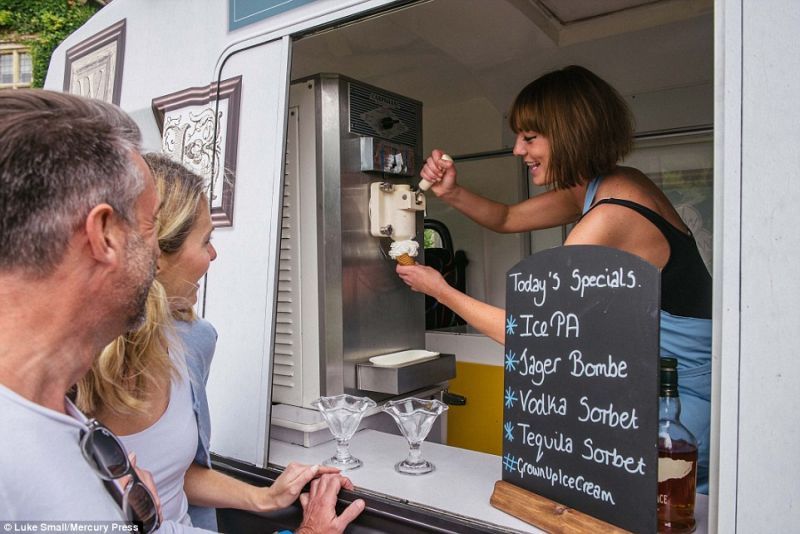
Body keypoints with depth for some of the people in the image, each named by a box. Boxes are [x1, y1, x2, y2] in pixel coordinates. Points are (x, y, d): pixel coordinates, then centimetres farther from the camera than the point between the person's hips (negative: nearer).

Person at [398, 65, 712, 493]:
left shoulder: (609, 218, -28)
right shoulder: (599, 187, 2)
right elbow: (507, 219, 15)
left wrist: (440, 290, -12)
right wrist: (452, 194, -4)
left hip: (681, 402, -9)